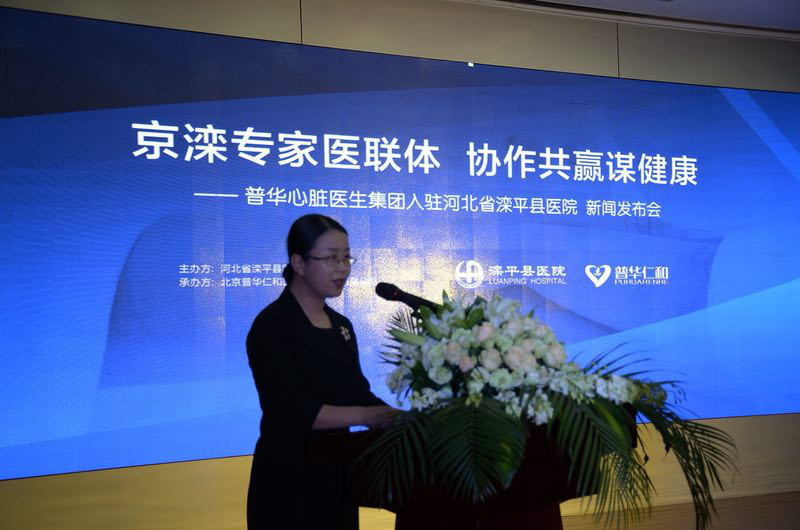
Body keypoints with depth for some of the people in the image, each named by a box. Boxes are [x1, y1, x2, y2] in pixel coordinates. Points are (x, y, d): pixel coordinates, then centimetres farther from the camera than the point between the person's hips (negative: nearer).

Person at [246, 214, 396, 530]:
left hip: (337, 470, 7)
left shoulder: (341, 325, 9)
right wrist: (366, 416, -26)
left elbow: (357, 392, 7)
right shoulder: (272, 326, -14)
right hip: (288, 475, -7)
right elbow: (288, 408, -22)